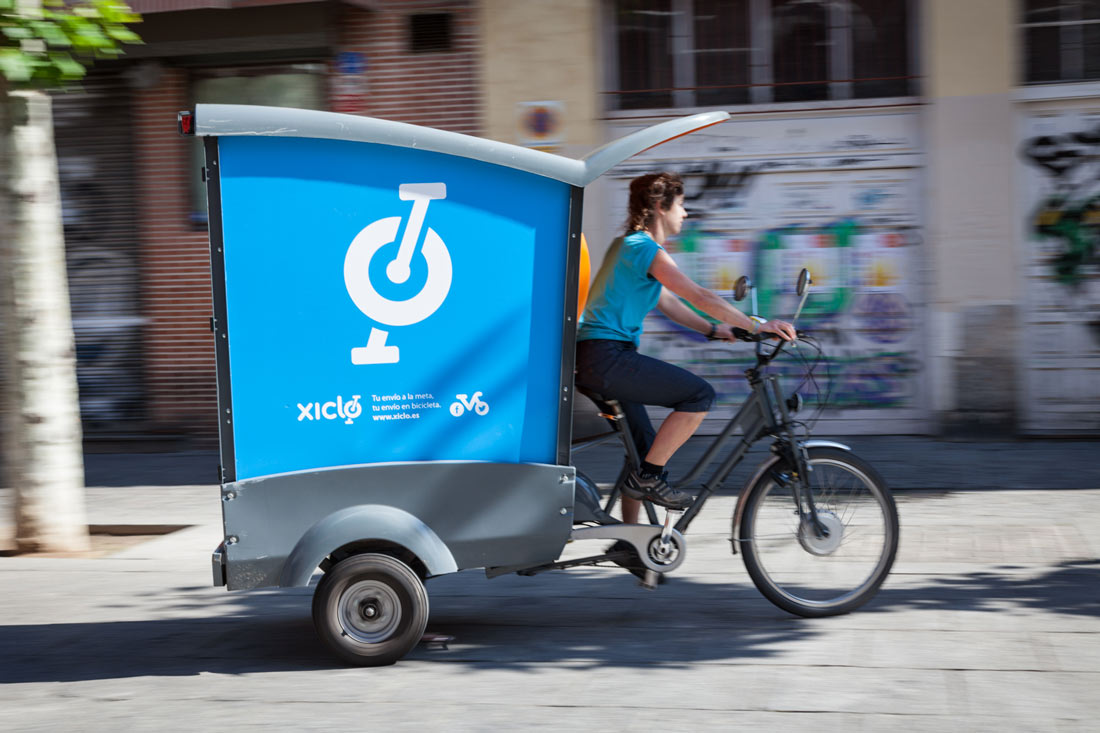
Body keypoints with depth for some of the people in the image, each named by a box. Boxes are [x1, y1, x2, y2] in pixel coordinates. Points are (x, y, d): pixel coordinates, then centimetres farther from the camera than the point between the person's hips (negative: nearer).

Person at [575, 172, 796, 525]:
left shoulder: (627, 245, 21)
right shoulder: (645, 248, -11)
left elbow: (668, 303, 26)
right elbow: (701, 297, -16)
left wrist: (714, 330, 19)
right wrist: (757, 326, -12)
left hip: (590, 359, 11)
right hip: (607, 358, -11)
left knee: (645, 448, 16)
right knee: (700, 394, -13)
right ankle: (648, 478, -8)